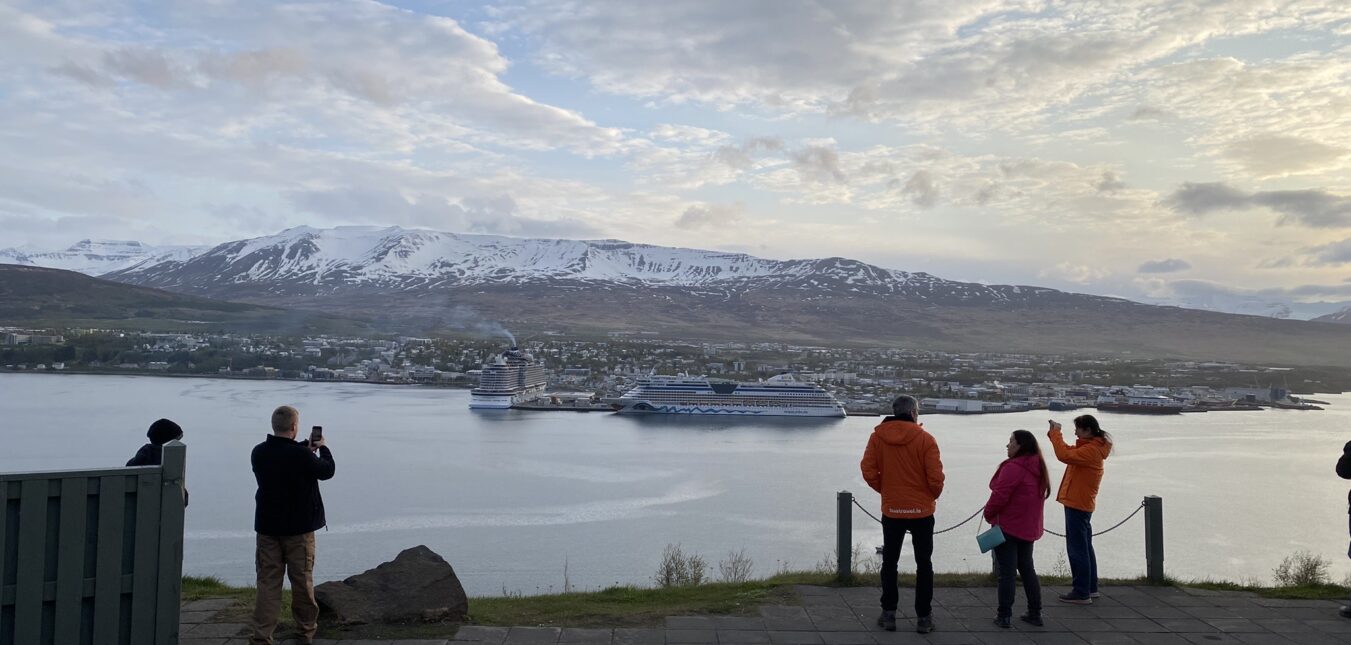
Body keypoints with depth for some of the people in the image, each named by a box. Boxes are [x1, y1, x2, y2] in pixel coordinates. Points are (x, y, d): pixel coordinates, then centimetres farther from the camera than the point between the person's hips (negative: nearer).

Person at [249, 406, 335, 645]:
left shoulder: (258, 453, -2)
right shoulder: (302, 455, -18)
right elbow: (327, 471, -2)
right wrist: (323, 449, 15)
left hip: (267, 526, 4)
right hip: (298, 527, -4)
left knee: (267, 581, 6)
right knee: (302, 581, 10)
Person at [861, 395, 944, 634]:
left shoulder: (877, 436, -4)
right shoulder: (925, 439, -12)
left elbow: (868, 471, -8)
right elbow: (935, 477, -14)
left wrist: (885, 489, 8)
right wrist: (934, 496, 6)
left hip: (891, 509, 2)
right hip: (922, 510, -2)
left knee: (889, 562, 14)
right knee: (924, 564, 10)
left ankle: (888, 613, 15)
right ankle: (923, 617, 13)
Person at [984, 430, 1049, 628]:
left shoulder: (1013, 467, -20)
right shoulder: (1038, 468, 8)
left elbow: (999, 496, -20)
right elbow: (1038, 496, 15)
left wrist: (988, 514, -4)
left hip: (1007, 528, -8)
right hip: (1029, 528, 8)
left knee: (1006, 571, -2)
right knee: (1027, 569, 16)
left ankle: (1004, 615, 3)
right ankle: (1035, 613, 20)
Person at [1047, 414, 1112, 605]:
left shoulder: (1091, 450, -20)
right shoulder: (1091, 447, 13)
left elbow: (1065, 455, -32)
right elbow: (1070, 452, 22)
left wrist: (1056, 433, -21)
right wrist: (1054, 434, 8)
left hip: (1077, 504, -11)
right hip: (1082, 504, 11)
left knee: (1077, 550, -5)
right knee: (1085, 547, 18)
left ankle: (1082, 593, -1)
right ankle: (1090, 588, 27)